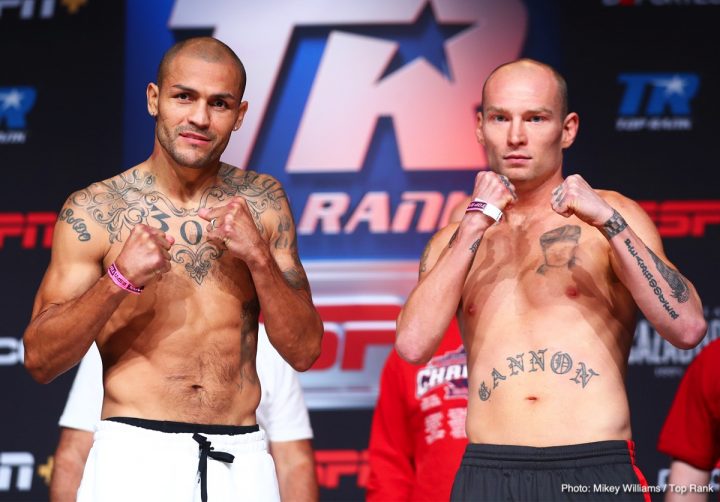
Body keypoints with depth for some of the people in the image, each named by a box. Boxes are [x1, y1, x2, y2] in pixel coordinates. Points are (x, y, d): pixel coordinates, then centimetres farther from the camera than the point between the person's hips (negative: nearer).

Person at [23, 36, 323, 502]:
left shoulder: (261, 203, 4)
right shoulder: (95, 210, -2)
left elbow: (304, 351, 2)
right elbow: (40, 361, -4)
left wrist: (259, 257, -12)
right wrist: (119, 281, -18)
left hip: (241, 462, 2)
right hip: (134, 457, -2)